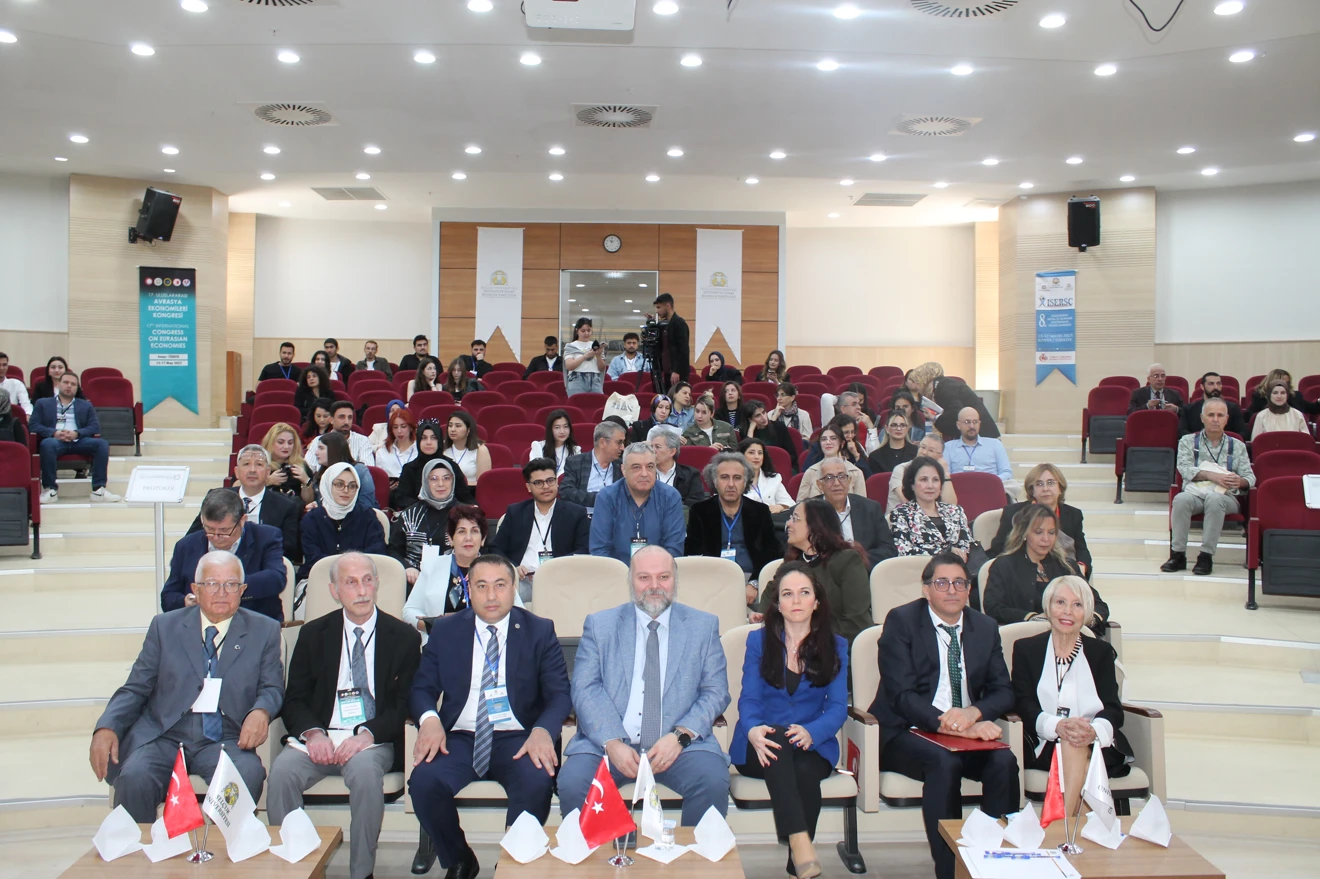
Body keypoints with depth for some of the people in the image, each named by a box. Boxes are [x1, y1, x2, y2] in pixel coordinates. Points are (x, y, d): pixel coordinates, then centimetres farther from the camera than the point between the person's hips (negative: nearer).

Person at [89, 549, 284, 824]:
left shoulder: (264, 631, 12)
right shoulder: (165, 626, 14)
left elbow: (272, 688, 8)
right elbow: (135, 688, 11)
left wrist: (260, 711, -16)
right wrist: (107, 727, -8)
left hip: (224, 741, -1)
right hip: (162, 736, 1)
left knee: (248, 775, -32)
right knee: (134, 778, -30)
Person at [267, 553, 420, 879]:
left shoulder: (403, 637, 6)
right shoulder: (313, 633, 11)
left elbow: (405, 703, 0)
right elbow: (294, 699, 8)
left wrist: (367, 734, -18)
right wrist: (312, 732, -14)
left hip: (374, 740, -2)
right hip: (319, 738, 2)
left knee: (365, 770, -35)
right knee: (282, 771, -29)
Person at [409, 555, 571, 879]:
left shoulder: (539, 631, 6)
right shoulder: (446, 630, 10)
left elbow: (559, 694, 0)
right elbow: (422, 687, 8)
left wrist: (543, 731, -22)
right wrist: (429, 718, -17)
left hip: (517, 739, -1)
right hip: (459, 738, 2)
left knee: (537, 783, -32)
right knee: (424, 781, -27)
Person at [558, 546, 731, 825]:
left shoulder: (704, 626, 11)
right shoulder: (599, 624, 11)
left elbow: (716, 692, 5)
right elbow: (585, 689, 1)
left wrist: (680, 736, -12)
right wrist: (611, 742, -16)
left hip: (680, 744, 0)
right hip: (607, 741, 0)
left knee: (714, 782, -29)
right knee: (572, 783, -27)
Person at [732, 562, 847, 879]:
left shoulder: (836, 647, 7)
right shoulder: (758, 640, 7)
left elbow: (838, 707, -3)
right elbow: (749, 698, -2)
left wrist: (811, 732, -25)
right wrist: (752, 730, -26)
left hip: (812, 745, 1)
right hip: (762, 745, 0)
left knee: (806, 772, -34)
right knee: (776, 740, -36)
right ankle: (801, 843, -45)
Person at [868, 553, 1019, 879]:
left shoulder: (985, 628, 10)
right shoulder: (901, 621, -6)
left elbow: (1003, 691, 5)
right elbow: (901, 695, -14)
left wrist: (973, 713, -19)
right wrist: (951, 724, -28)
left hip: (969, 731, 4)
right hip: (907, 733, -4)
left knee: (1004, 761, -25)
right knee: (944, 762, -33)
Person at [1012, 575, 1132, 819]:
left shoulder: (1101, 652, 15)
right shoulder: (1025, 649, 11)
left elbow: (1113, 709, 3)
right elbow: (1024, 704, -1)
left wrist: (1093, 731, -23)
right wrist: (1058, 726, -24)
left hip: (1098, 746, 1)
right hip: (1044, 746, -1)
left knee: (1077, 748, -33)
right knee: (1069, 745, -33)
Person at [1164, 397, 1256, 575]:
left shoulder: (1237, 446, 19)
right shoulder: (1188, 441, 16)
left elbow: (1250, 477, 8)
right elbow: (1184, 468, -2)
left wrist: (1240, 481, -17)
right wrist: (1211, 475, -19)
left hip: (1226, 497, 0)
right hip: (1195, 492, 0)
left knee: (1214, 497, -36)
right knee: (1181, 499, -35)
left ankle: (1206, 556, -30)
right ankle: (1178, 554, -28)